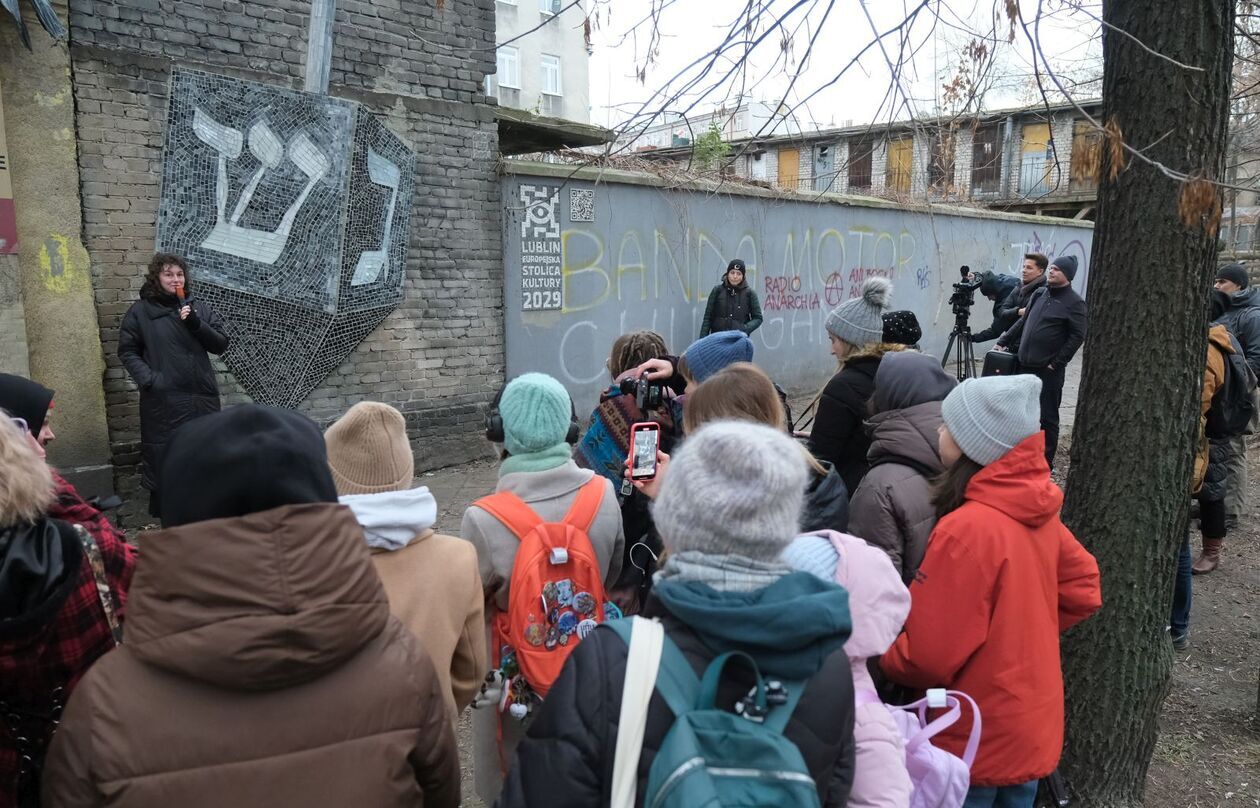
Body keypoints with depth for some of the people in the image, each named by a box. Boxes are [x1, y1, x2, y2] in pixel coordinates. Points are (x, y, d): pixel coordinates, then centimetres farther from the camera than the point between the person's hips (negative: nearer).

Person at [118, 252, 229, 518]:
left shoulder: (200, 308, 11)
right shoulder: (140, 311, 5)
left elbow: (221, 344, 6)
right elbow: (127, 351, 4)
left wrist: (196, 324, -9)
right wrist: (148, 379, -10)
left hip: (202, 397, 3)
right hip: (163, 400, -2)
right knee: (164, 457, -2)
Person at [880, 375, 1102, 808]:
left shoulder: (966, 529, -29)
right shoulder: (1038, 511, -5)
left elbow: (932, 652, -25)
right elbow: (1082, 590, 8)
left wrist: (884, 658, -7)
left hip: (978, 741, -7)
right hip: (1033, 724, 7)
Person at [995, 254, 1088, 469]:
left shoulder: (1074, 302, -7)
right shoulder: (1039, 294, 14)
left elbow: (1078, 336, -11)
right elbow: (1023, 322, 22)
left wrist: (1057, 362, -13)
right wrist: (1003, 341, 15)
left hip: (1049, 370, -7)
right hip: (1025, 364, 7)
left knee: (1048, 417, 1)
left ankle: (1046, 461, 10)